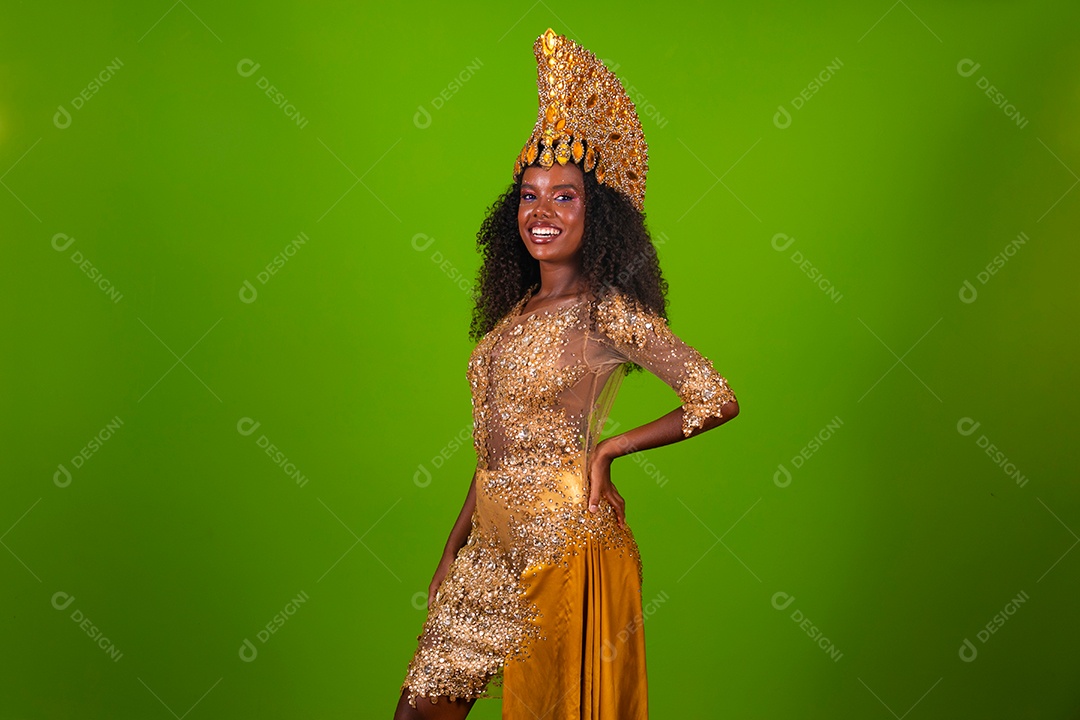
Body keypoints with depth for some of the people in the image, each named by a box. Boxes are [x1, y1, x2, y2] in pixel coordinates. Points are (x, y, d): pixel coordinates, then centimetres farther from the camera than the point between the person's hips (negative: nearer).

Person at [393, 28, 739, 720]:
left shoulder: (608, 312, -11)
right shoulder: (515, 311, 10)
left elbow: (718, 400, -17)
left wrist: (608, 449, -7)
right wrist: (453, 551, 15)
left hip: (564, 546, -7)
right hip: (490, 546, 7)